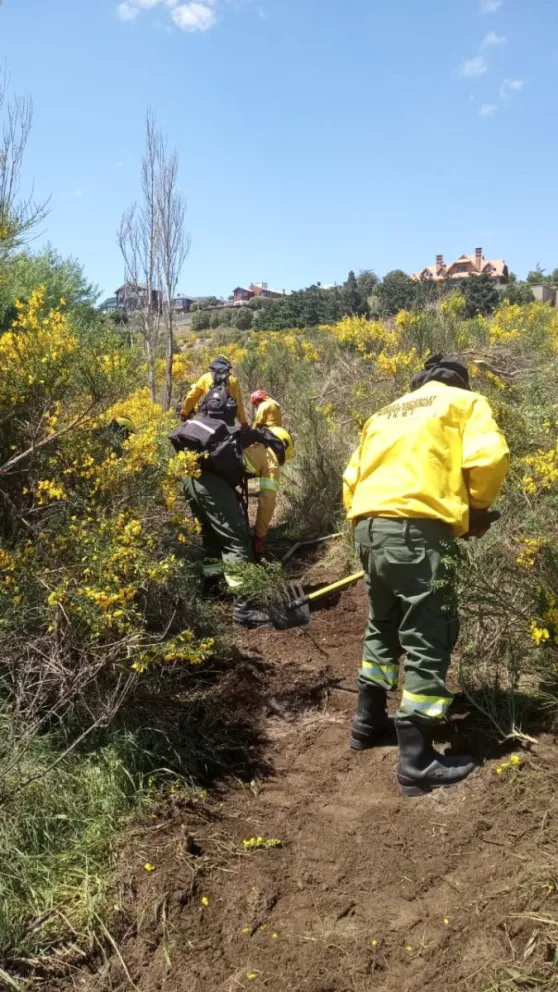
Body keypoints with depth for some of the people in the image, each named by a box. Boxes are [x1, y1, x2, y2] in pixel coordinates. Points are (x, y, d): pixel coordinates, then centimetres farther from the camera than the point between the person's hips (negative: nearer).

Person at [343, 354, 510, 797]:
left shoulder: (386, 413, 28)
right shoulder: (466, 402, 11)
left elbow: (352, 477, 22)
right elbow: (489, 458, -8)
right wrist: (478, 507, 8)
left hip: (368, 527, 7)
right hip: (417, 530, -7)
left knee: (383, 628, 24)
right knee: (428, 642, -1)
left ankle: (369, 722, 35)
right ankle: (418, 762, 1)